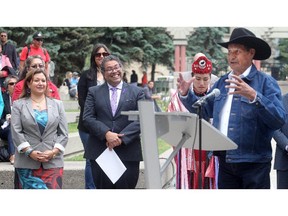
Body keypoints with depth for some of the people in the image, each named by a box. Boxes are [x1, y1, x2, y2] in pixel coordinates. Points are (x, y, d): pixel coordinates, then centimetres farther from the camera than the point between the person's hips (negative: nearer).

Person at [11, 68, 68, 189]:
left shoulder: (57, 105, 15)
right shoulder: (18, 105, 10)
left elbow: (64, 133, 9)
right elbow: (16, 132, 0)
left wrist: (54, 151, -6)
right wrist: (30, 152, -11)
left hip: (53, 162, 1)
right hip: (27, 163, -1)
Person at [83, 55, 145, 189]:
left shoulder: (137, 92, 9)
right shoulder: (94, 92, 12)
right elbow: (87, 118, 2)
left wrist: (122, 138, -13)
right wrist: (106, 134, -14)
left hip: (128, 152, -1)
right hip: (99, 152, 1)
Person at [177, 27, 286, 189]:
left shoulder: (266, 82, -7)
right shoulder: (222, 83, 12)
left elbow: (280, 119, -19)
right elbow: (205, 110, 20)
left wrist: (254, 97, -31)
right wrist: (186, 95, 5)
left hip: (254, 163, -6)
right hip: (226, 162, 6)